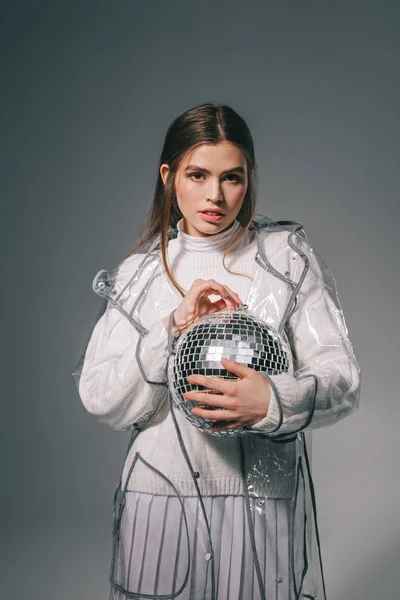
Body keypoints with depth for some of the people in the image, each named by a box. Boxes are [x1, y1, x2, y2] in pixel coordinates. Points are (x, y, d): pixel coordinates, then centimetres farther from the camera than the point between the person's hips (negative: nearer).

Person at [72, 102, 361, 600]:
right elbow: (98, 399, -5)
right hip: (159, 497, 2)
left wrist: (274, 400, -28)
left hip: (265, 501, -1)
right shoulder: (137, 274, 4)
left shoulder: (288, 256, -1)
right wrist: (174, 329, -17)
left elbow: (341, 377, -8)